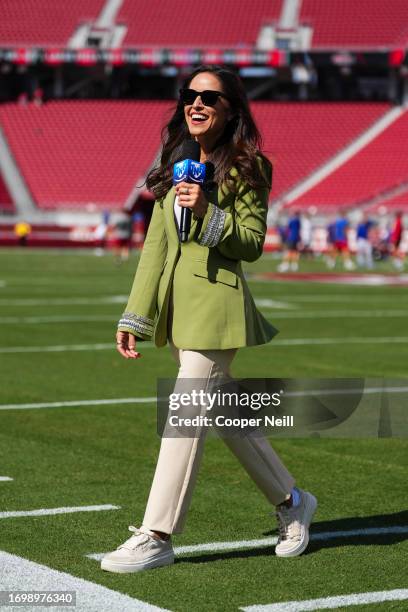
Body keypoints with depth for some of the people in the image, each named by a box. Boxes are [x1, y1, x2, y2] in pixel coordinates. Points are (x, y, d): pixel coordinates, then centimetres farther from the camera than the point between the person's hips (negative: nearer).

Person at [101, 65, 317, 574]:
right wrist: (135, 316, 9)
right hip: (176, 302, 7)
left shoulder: (245, 168, -4)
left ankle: (156, 536, -3)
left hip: (216, 300, -7)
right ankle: (291, 502, 31)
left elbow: (251, 243, -6)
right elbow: (155, 245, 13)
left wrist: (207, 213, -21)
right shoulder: (175, 163, 14)